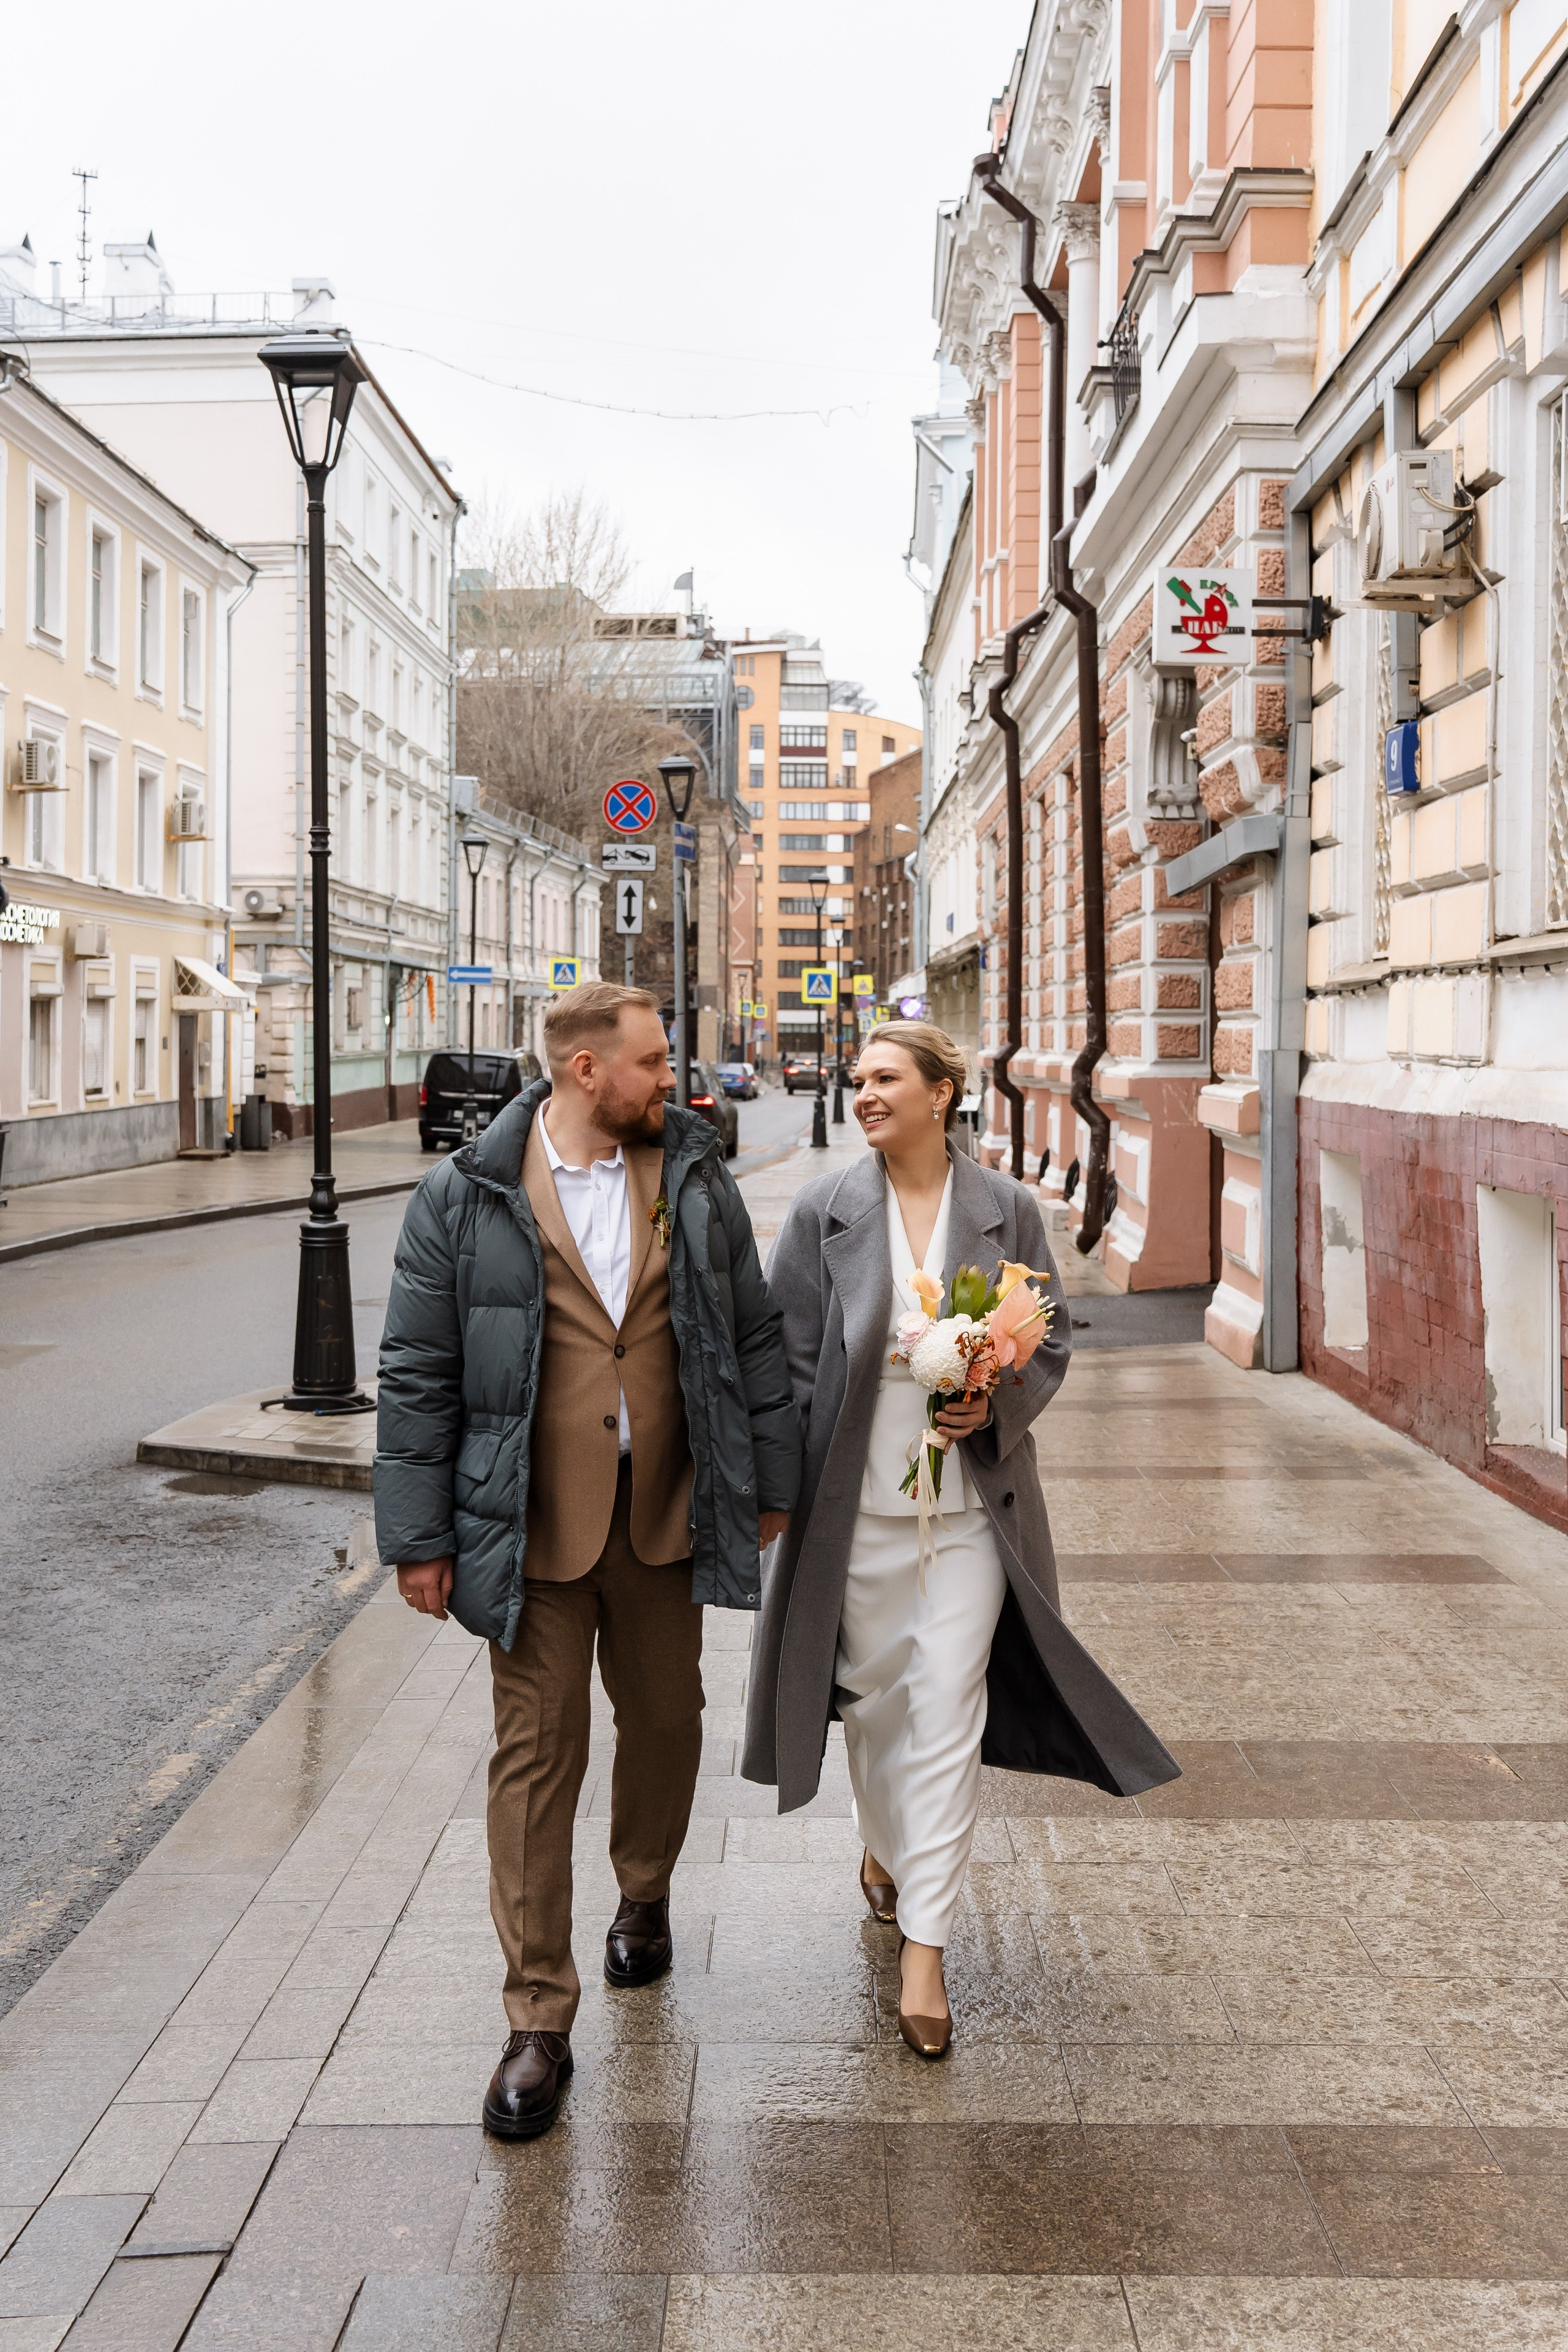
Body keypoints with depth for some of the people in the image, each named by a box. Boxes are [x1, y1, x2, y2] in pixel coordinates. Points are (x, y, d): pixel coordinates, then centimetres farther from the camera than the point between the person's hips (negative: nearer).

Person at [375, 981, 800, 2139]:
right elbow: (419, 1374, -4)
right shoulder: (467, 1198, -6)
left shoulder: (695, 1177, 3)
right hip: (533, 1525, -3)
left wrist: (769, 1479, 10)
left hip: (665, 1517, 3)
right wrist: (420, 1538, -5)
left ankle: (644, 1896, 45)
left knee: (666, 1718, 17)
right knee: (537, 1756, 2)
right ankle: (539, 2020, 12)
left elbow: (754, 1336, 9)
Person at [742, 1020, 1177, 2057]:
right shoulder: (823, 1211, -2)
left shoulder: (1006, 1209, -1)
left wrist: (996, 1405, -14)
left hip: (968, 1497, 0)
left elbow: (1052, 1339, 5)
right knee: (873, 1695, 14)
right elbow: (790, 1356, 0)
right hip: (856, 1502, 1)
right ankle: (887, 1849, 43)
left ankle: (925, 1947, 4)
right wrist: (785, 1487, -4)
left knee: (949, 1710, -3)